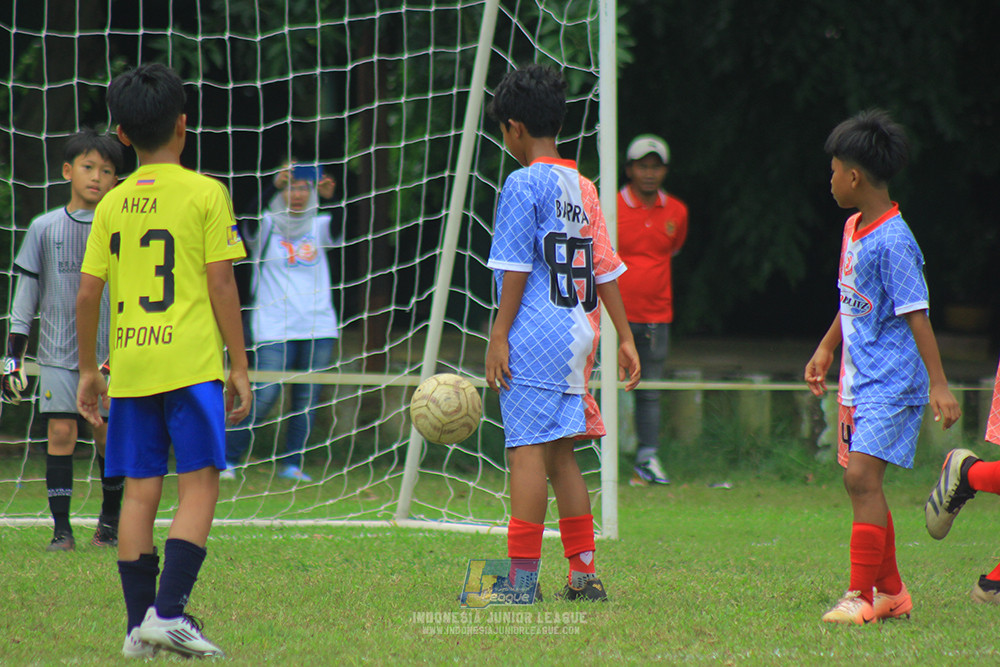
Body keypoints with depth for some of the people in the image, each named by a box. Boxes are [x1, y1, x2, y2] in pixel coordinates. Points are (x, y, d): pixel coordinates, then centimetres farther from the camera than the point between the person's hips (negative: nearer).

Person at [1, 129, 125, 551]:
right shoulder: (44, 228, 4)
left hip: (109, 353, 0)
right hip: (57, 352, 0)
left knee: (107, 434, 1)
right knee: (60, 431, -7)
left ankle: (110, 521, 19)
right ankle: (61, 528, -3)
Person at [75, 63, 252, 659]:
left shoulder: (112, 205, 8)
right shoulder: (205, 193, -2)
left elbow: (87, 295, 7)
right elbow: (221, 285, -5)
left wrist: (88, 370, 18)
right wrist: (239, 367, 1)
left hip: (129, 365, 4)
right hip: (191, 362, -4)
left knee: (140, 491, 7)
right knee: (199, 485, -1)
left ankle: (139, 623, 8)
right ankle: (169, 610, -14)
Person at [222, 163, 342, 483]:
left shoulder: (320, 226, 8)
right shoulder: (266, 227, 2)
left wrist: (331, 197, -30)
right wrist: (273, 186, -33)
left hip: (318, 327, 3)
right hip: (275, 328, -3)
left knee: (308, 397, 2)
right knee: (265, 395, -11)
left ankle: (292, 464, 10)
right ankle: (227, 458, 0)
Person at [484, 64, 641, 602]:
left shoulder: (524, 184, -8)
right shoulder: (584, 188, 14)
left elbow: (516, 268, -12)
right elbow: (606, 267, 14)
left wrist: (499, 336, -11)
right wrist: (625, 337, 16)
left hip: (535, 333, -8)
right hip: (578, 333, 8)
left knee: (528, 448, -9)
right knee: (560, 453, 12)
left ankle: (522, 576, -12)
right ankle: (584, 573, 12)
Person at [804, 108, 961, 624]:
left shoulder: (893, 241, -18)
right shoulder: (854, 229, 10)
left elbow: (916, 315, -19)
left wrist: (939, 383, -20)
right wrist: (826, 348, 29)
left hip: (891, 383, -9)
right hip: (859, 382, 9)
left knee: (862, 477, -16)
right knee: (860, 482, 11)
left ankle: (860, 596, -14)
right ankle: (891, 592, 22)